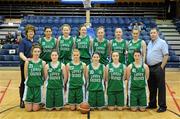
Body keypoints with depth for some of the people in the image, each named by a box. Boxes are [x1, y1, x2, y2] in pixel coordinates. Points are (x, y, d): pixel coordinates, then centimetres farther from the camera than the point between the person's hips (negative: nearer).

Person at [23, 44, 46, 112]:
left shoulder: (43, 62, -2)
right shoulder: (27, 62, -4)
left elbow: (44, 75, 4)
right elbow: (26, 75, 2)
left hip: (38, 86, 1)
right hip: (29, 86, 0)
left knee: (35, 109, 3)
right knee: (28, 109, 3)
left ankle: (38, 103, 35)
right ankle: (26, 101, 34)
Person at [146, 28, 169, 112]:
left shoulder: (162, 42, -6)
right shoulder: (149, 43, 15)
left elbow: (166, 56, -11)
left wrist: (161, 67, -16)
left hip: (158, 67, -7)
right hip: (150, 67, 7)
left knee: (161, 87, -2)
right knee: (151, 87, 12)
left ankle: (162, 106, 5)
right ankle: (152, 104, 23)